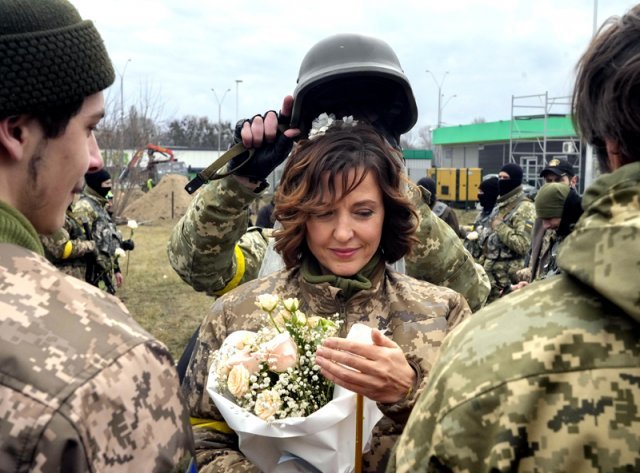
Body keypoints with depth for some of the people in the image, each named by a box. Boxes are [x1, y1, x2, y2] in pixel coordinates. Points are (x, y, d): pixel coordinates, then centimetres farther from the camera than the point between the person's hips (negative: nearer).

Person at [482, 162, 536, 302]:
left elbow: (522, 245, -25)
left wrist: (500, 227, -18)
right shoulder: (500, 206, 15)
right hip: (491, 271, 9)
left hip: (508, 275, -9)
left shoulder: (525, 208, -14)